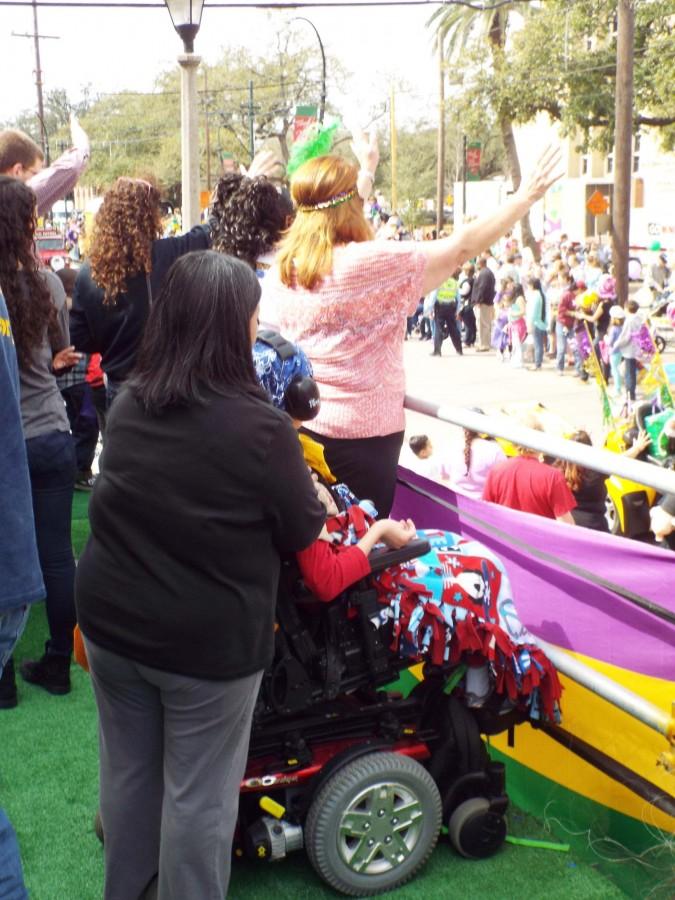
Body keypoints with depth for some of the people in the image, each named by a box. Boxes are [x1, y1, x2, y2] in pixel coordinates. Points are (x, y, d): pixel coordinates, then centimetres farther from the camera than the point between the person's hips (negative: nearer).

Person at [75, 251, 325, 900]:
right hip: (208, 640, -6)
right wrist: (313, 498, 13)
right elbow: (303, 533, -8)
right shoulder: (260, 427, -21)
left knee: (126, 768, 22)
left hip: (110, 622, 6)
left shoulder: (126, 404, -2)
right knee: (197, 795, 10)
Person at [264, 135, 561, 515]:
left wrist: (365, 170, 34)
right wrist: (525, 198, -4)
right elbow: (459, 248, -13)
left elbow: (327, 212, 22)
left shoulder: (284, 265, 2)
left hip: (301, 427, 7)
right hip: (361, 433, -7)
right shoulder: (370, 262, -17)